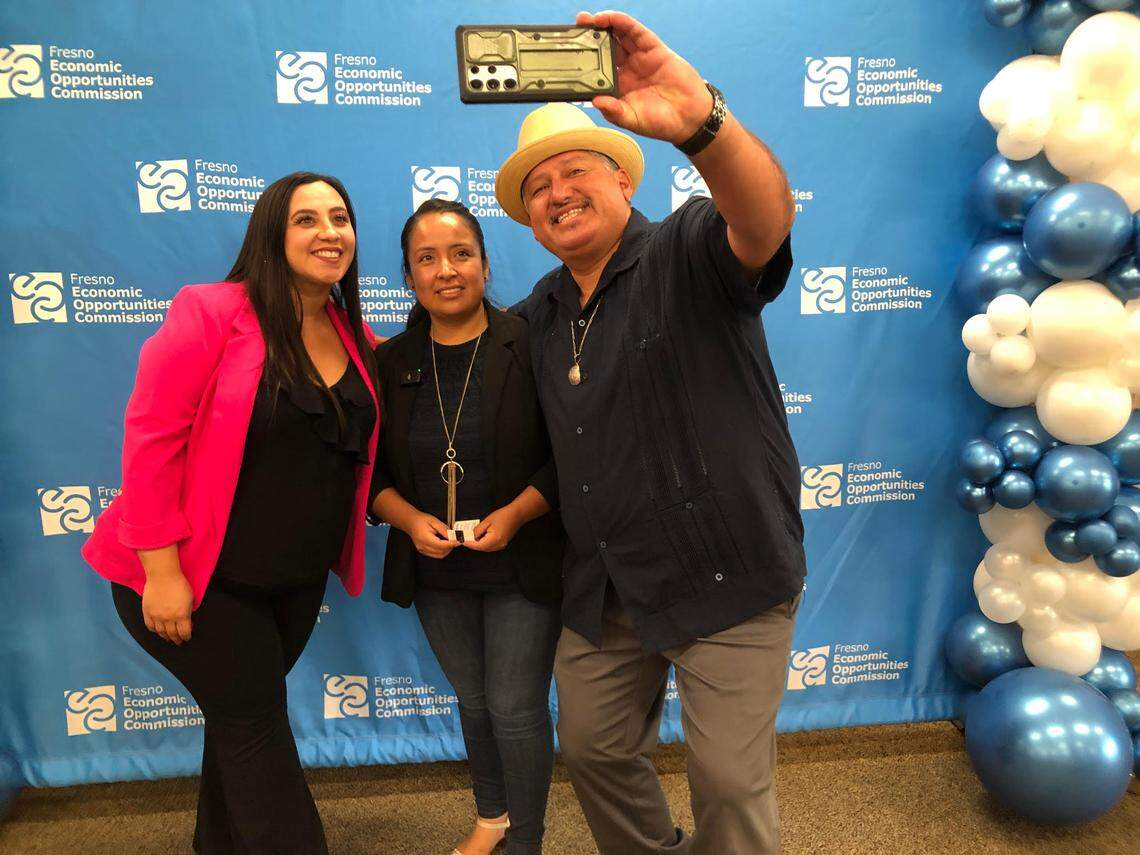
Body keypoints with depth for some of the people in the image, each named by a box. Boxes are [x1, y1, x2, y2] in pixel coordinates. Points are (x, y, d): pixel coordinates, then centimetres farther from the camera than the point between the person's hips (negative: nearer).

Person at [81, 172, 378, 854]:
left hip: (298, 576, 6)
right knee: (256, 721, 4)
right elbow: (150, 440, -19)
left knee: (245, 710, 22)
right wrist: (161, 569, -19)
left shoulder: (356, 336, 1)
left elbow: (357, 447, 13)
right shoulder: (211, 313, -17)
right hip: (200, 575, -6)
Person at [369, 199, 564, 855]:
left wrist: (514, 514, -23)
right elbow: (371, 469, 3)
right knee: (474, 700, 21)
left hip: (522, 567, -4)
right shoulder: (391, 362, -1)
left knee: (516, 710, 5)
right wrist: (411, 520, -13)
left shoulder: (528, 345, -12)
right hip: (435, 572, 4)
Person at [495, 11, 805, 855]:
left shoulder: (691, 252, -11)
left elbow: (767, 219, -35)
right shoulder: (539, 314, 8)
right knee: (594, 750, 20)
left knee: (731, 781, 6)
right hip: (602, 587, 7)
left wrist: (701, 121, -53)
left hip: (726, 577, -6)